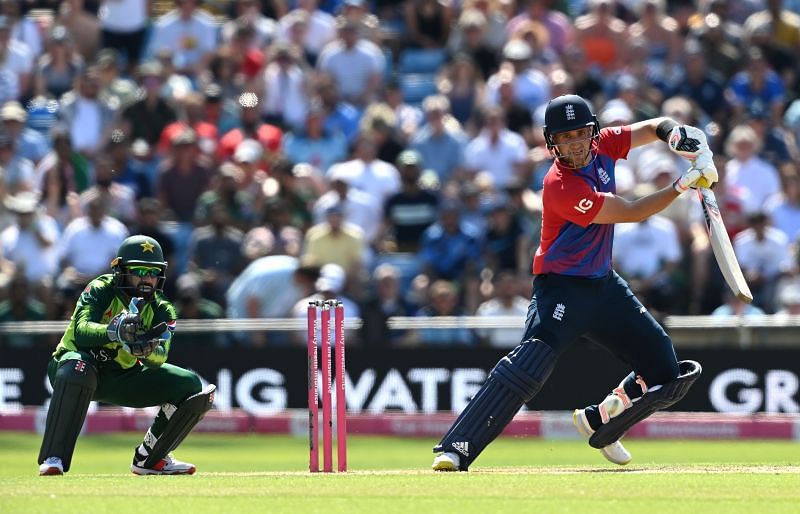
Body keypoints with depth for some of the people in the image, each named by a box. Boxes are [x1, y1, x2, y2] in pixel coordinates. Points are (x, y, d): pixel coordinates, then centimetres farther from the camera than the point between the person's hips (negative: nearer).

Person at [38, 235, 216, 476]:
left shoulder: (161, 310, -3)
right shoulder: (100, 291, -15)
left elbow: (161, 357, -20)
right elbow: (81, 331, -33)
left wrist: (147, 349, -45)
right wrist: (113, 331, -53)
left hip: (123, 377, 5)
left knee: (190, 385, -8)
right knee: (77, 368, -41)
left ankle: (149, 458, 6)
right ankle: (53, 458, -36)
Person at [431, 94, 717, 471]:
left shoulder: (601, 147, -1)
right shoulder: (561, 186, -22)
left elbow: (655, 128, 7)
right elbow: (631, 213, -18)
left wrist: (681, 137, -16)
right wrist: (684, 185, -17)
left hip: (603, 284, 8)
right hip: (562, 288, -8)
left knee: (667, 374, 7)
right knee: (529, 365, -30)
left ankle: (600, 422, 29)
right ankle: (456, 448, -33)